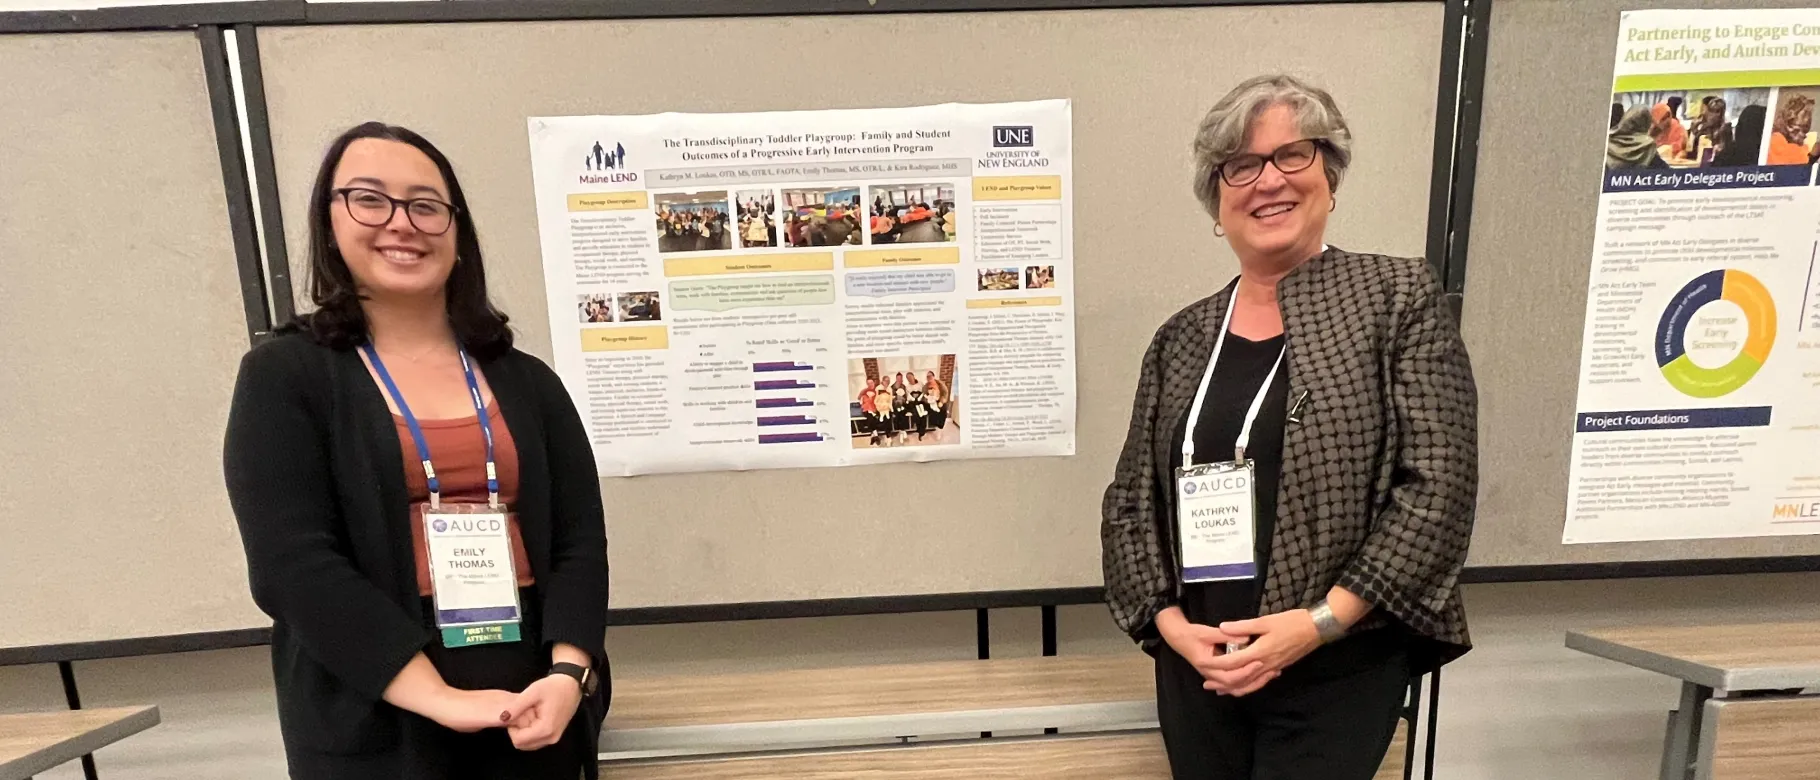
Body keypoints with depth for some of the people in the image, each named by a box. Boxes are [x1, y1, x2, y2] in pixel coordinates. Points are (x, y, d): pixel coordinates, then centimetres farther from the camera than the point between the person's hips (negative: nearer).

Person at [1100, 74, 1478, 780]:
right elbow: (1129, 501, 5)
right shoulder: (1180, 339, 4)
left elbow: (1440, 485, -10)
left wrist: (1320, 622, -15)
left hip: (1338, 676, -3)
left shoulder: (1398, 299, -3)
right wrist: (1169, 621, -7)